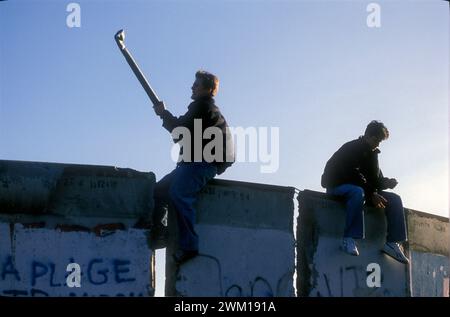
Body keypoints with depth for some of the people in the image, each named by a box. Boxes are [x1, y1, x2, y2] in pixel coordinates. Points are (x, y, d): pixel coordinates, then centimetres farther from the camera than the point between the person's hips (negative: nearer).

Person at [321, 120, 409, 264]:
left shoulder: (372, 153, 11)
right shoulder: (351, 148, -15)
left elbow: (376, 178, 7)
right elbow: (352, 176, -25)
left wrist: (387, 182, -16)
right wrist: (371, 194, -30)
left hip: (361, 188, 8)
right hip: (336, 186, -8)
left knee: (395, 199, -7)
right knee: (358, 192, -43)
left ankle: (392, 242, -15)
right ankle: (349, 239, -42)